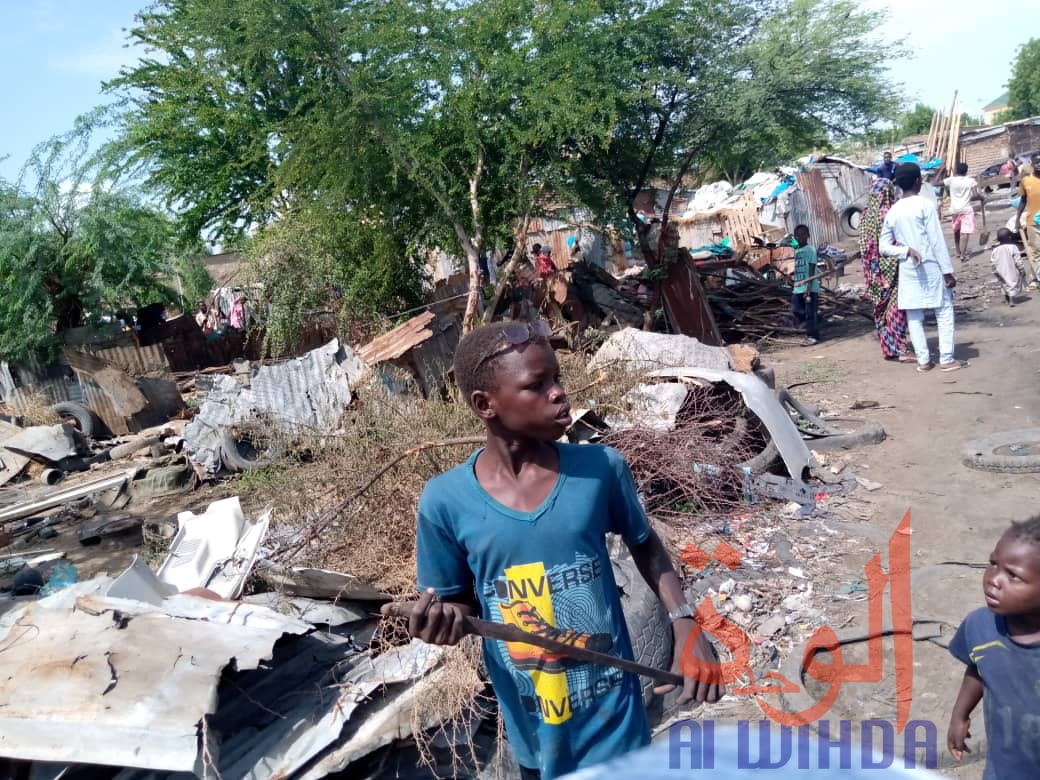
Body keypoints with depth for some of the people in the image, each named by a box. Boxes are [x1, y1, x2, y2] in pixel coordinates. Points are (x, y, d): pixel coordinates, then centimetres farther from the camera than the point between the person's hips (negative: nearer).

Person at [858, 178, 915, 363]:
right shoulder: (888, 213, -14)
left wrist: (872, 271, 15)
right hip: (892, 268, -7)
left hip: (875, 270, 7)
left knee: (881, 309, 11)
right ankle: (899, 349, -3)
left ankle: (888, 348, 17)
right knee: (896, 308, -3)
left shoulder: (867, 215, 6)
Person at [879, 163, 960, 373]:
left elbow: (883, 247, 3)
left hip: (908, 269, 4)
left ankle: (923, 360, 10)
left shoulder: (892, 212, 6)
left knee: (914, 316, 8)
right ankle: (946, 359, 4)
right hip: (931, 267, -4)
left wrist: (906, 251, -6)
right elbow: (937, 241, -10)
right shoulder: (925, 204, -8)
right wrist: (948, 271, -8)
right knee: (944, 312, 5)